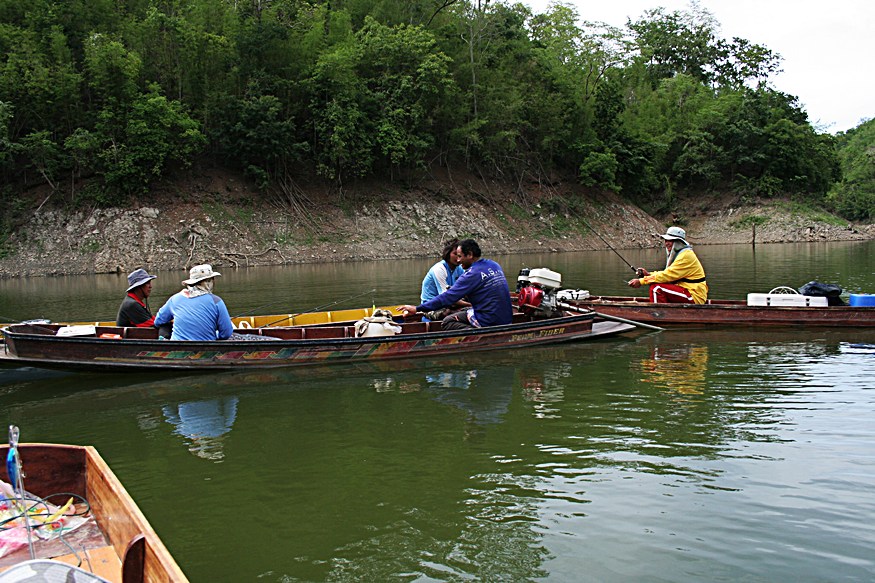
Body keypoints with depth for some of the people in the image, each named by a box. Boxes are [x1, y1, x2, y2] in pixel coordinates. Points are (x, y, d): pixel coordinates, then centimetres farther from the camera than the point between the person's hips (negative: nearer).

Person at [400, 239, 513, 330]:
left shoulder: (472, 274, -15)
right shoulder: (495, 265, 10)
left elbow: (448, 297, -17)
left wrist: (417, 308, -14)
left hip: (491, 321, -9)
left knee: (448, 322, -3)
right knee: (461, 311, 24)